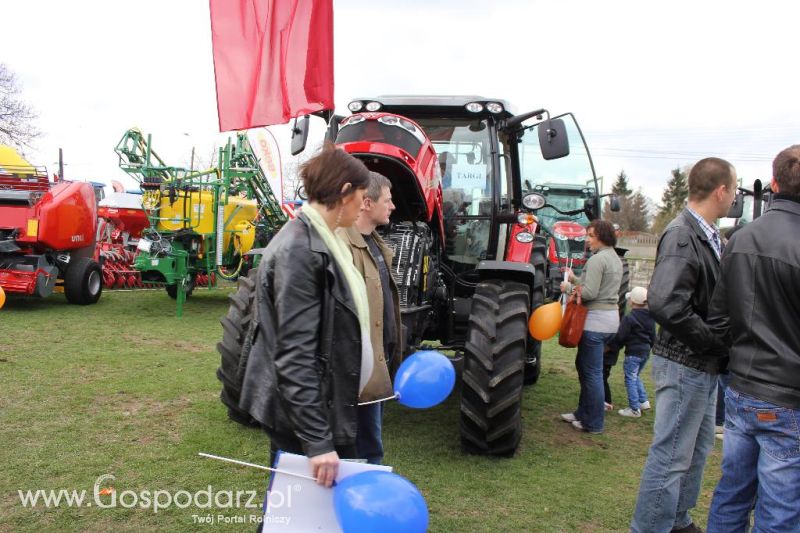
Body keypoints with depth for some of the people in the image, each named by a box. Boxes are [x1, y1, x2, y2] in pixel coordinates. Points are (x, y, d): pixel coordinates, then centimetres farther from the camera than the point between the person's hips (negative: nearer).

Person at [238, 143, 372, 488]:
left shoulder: (319, 243, 8)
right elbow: (295, 354, -25)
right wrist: (318, 441, -27)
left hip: (325, 403, 9)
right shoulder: (297, 251, -22)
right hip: (300, 412, -9)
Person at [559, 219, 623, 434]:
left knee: (592, 372, -1)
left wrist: (569, 287, -5)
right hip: (611, 317, 10)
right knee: (584, 365, 20)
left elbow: (590, 293, -19)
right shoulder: (615, 259, 15)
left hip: (596, 320, -10)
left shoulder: (597, 259, -15)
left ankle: (593, 423, 7)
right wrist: (575, 279, 17)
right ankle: (583, 412, 30)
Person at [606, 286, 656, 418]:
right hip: (645, 352, 8)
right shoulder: (650, 318, 6)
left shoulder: (629, 318, -18)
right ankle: (644, 401, 23)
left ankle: (634, 409, 3)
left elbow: (620, 337, -15)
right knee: (635, 377, 23)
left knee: (630, 379, 1)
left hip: (633, 353, -8)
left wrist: (611, 347, -1)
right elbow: (653, 336, 16)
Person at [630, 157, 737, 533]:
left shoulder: (706, 235, 8)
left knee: (697, 449, 22)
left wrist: (718, 348, -2)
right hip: (685, 364, -10)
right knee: (671, 456, 2)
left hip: (703, 365, 10)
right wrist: (719, 344, -21)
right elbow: (666, 304, -32)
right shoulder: (682, 237, -21)